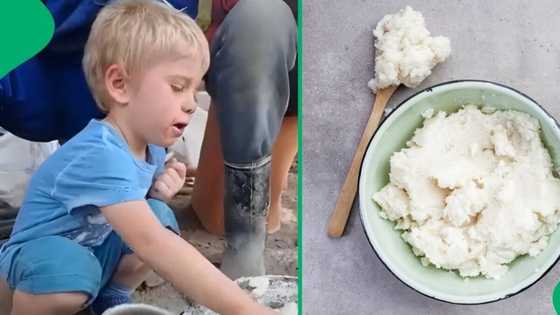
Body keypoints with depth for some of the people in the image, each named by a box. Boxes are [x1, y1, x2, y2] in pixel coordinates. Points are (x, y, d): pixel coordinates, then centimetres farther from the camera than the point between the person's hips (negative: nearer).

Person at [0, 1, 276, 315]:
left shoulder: (150, 148, -5)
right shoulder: (100, 156, -35)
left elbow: (135, 224, 11)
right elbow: (149, 242, -47)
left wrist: (158, 193, -13)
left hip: (96, 255, 8)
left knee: (161, 217, -9)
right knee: (69, 267, -39)